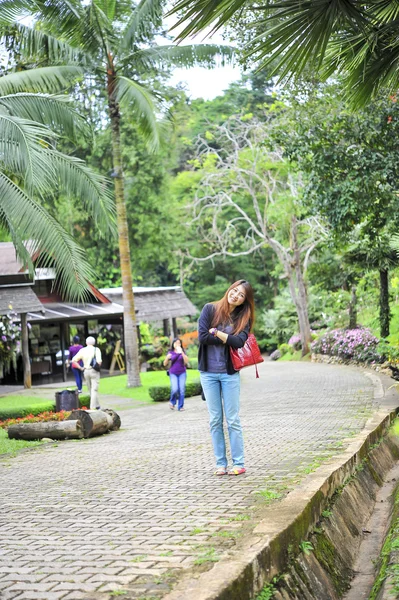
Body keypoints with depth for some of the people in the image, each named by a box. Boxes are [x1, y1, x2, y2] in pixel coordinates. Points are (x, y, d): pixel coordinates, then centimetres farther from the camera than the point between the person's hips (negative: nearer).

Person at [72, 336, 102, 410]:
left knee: (90, 390, 16)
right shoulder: (96, 350, -7)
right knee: (94, 390, -2)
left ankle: (97, 405, 25)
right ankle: (93, 407, -8)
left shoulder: (82, 350, 4)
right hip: (94, 371, -4)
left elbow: (74, 360, 0)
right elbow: (99, 362, -19)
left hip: (86, 371, 4)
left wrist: (80, 368, 6)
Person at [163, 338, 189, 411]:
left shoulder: (183, 352, 4)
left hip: (182, 373, 1)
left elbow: (186, 361, -11)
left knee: (182, 390, -6)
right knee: (175, 389, -16)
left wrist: (181, 352, -21)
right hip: (173, 373, -1)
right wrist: (167, 358, -16)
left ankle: (180, 406, 3)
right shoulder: (170, 353, 4)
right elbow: (165, 364, 4)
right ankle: (172, 402, 11)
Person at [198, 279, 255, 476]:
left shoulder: (244, 318, 3)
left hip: (230, 373, 0)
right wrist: (227, 339, -10)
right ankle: (220, 463, 11)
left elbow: (239, 342, -14)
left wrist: (215, 332, -12)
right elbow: (202, 336, -11)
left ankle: (238, 464, 7)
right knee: (215, 420, 6)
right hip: (208, 373, 0)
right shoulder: (210, 309, 0)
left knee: (233, 419, 1)